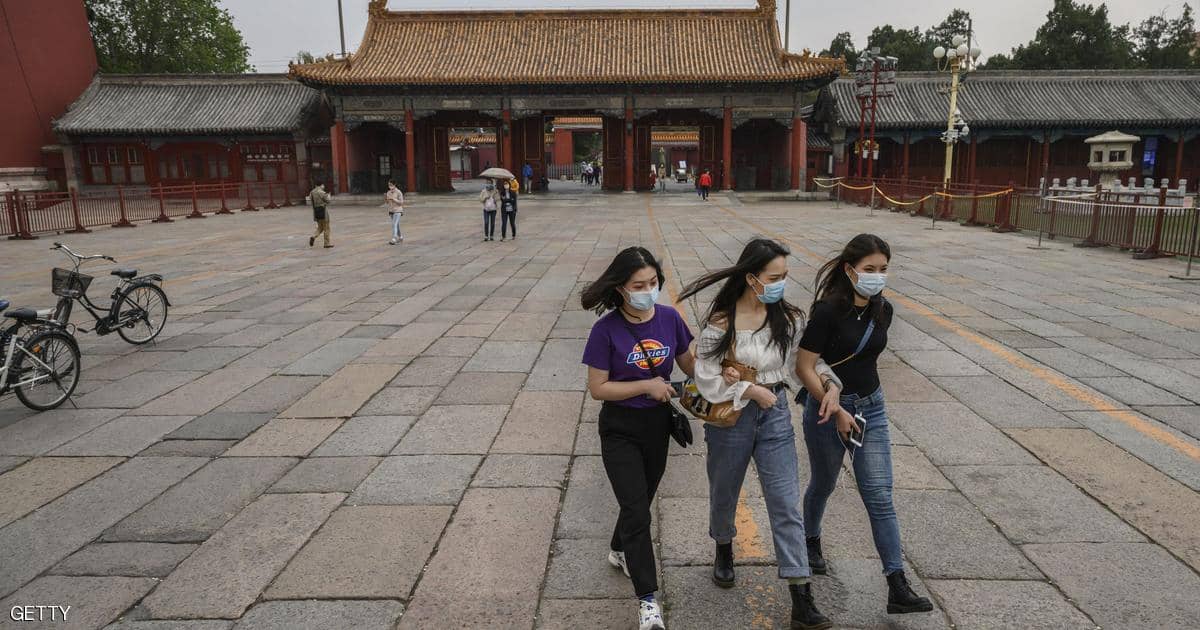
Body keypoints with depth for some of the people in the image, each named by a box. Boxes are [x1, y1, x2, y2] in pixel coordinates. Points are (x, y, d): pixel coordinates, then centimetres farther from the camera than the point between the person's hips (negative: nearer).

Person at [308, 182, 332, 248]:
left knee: (320, 227, 18)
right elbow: (327, 200, -12)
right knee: (326, 227, 4)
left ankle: (313, 237, -6)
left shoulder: (312, 192, 7)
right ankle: (327, 243, 7)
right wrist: (329, 196, 11)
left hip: (315, 210, 7)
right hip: (322, 210, -7)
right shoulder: (321, 192, -15)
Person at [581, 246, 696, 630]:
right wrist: (647, 385, -22)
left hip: (658, 424, 5)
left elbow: (690, 364, 3)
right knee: (637, 511, -4)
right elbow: (598, 388, -16)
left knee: (642, 500, 22)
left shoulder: (669, 318, -9)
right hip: (620, 430, -4)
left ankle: (620, 551, 50)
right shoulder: (607, 329, -19)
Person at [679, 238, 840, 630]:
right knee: (724, 495, 19)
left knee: (786, 505, -1)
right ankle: (724, 550, 51)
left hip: (775, 416, 2)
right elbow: (706, 379, -13)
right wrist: (751, 390, -19)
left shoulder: (788, 319, -4)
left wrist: (829, 382, -12)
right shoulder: (720, 322, -14)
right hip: (729, 418, -2)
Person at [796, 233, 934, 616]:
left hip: (871, 408, 4)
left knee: (880, 497, 1)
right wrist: (838, 410, -19)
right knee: (823, 484, 17)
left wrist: (843, 388, -4)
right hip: (827, 410, -4)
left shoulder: (883, 311, 0)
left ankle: (898, 588, 4)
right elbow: (804, 366, -18)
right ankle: (812, 542, 45)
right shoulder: (829, 310, -18)